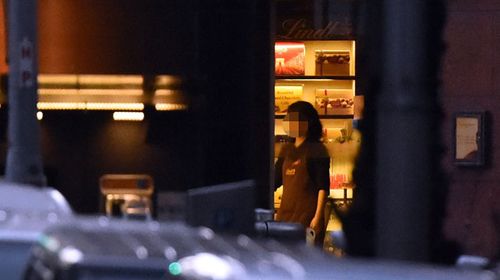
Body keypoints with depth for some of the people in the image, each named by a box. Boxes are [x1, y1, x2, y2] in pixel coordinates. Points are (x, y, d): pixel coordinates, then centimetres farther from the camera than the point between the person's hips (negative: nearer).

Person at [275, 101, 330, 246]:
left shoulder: (317, 150, -2)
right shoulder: (287, 149, 16)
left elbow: (323, 187, -8)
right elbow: (275, 180, 21)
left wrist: (318, 216, -15)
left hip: (307, 215, -6)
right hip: (285, 213, 7)